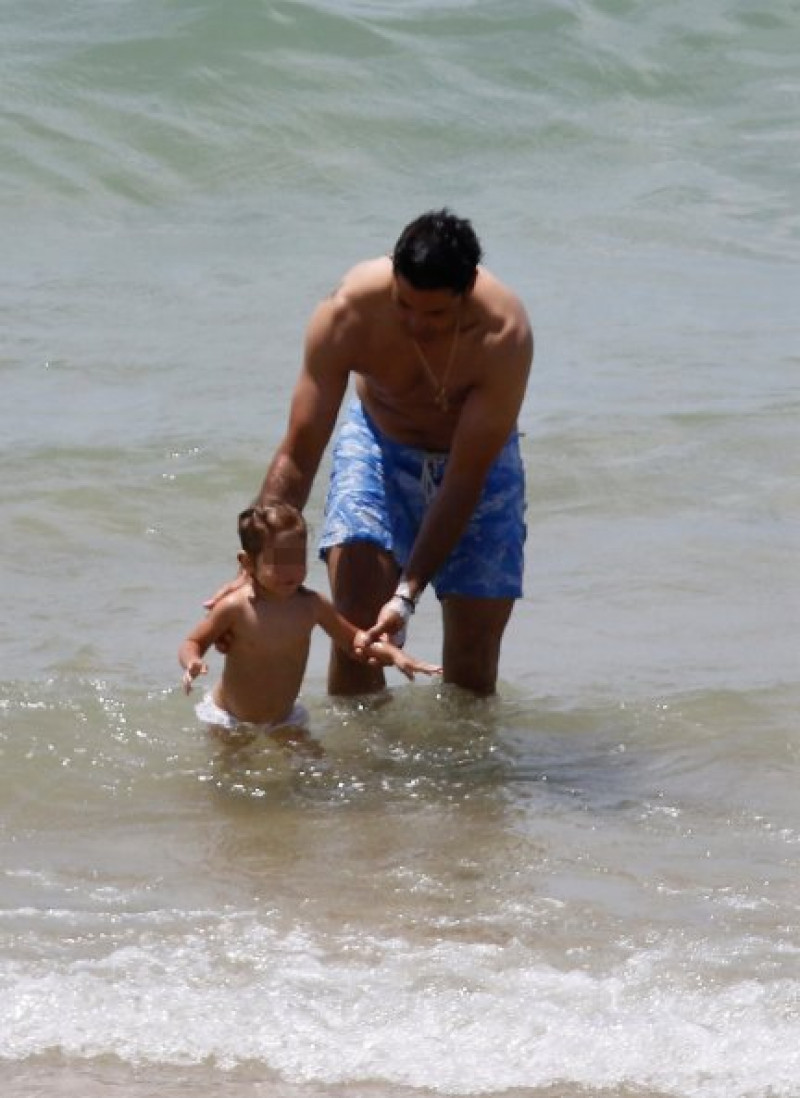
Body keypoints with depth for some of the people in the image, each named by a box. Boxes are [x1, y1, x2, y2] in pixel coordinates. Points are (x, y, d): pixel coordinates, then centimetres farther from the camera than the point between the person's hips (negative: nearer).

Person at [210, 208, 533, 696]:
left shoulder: (504, 335, -35)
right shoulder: (350, 312, -32)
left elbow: (464, 482, -31)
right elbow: (298, 456, -25)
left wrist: (408, 595, -37)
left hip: (478, 459, 0)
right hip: (379, 443, 1)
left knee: (473, 658, 0)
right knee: (356, 622, -17)